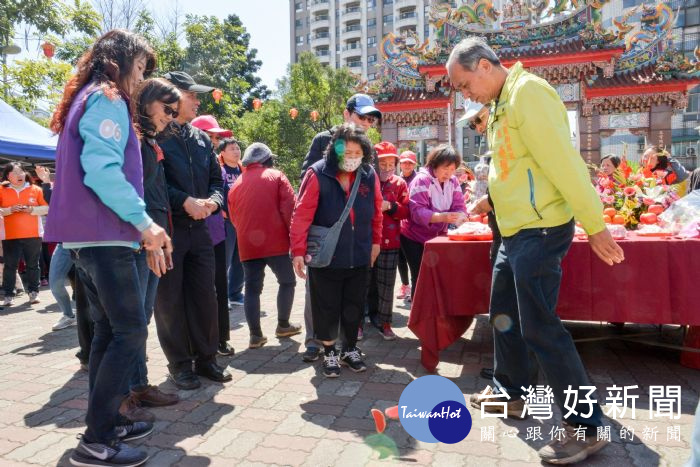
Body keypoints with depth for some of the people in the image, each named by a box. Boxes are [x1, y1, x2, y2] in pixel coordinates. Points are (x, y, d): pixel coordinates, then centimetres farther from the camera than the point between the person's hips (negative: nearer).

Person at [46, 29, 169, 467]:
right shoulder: (107, 99, -7)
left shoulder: (85, 98, 23)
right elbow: (102, 168, -21)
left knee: (109, 330, 14)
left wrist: (138, 225, 17)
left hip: (87, 235, 10)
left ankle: (105, 420, 22)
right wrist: (145, 221, -19)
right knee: (130, 332, -7)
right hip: (105, 235, -10)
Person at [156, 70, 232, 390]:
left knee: (205, 296, 8)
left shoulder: (201, 138, 14)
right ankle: (179, 364, 19)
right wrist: (185, 201, -20)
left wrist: (212, 201, -4)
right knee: (170, 299, 5)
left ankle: (206, 358, 22)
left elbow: (217, 178, 16)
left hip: (199, 229, 6)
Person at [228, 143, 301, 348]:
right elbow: (289, 209, -8)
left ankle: (255, 335, 7)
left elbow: (233, 217, 16)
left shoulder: (237, 184, 12)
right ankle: (283, 325, 22)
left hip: (247, 245, 3)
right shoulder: (275, 176, 0)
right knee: (287, 281, 15)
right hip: (276, 242, -3)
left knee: (252, 288, 8)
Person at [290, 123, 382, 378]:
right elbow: (302, 214, -14)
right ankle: (329, 354, 28)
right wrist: (298, 251, -16)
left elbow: (376, 211, 9)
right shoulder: (318, 174, -15)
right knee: (327, 307, 9)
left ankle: (350, 350, 34)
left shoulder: (369, 175, -2)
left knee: (354, 306, 14)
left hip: (360, 256, 4)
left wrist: (376, 241, 14)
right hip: (325, 257, -3)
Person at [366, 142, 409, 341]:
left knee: (386, 285, 7)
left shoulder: (400, 184, 5)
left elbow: (406, 211, 2)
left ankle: (383, 321, 21)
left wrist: (390, 206, -14)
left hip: (390, 242, 2)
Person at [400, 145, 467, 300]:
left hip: (438, 236, 6)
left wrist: (461, 217, -29)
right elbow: (417, 211, -29)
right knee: (420, 278, -5)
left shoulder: (453, 181, 0)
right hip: (415, 237, -5)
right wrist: (442, 217, -42)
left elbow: (459, 206, -5)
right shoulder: (422, 180, -19)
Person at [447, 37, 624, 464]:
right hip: (516, 231, 10)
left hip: (539, 230, -10)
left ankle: (587, 426, 8)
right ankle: (511, 392, 35)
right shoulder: (502, 103, 15)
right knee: (504, 314, 18)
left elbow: (564, 162, -20)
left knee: (539, 326, -7)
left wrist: (595, 226, -20)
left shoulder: (528, 92, -15)